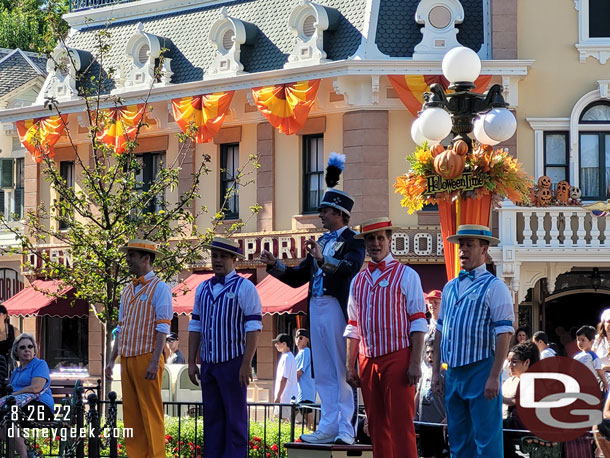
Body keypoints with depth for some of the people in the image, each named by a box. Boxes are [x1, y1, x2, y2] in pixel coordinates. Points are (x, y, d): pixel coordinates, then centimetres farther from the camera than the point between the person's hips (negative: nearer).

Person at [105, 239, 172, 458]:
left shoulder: (159, 288, -5)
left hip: (147, 358, -7)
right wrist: (111, 360, 14)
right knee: (131, 415, 5)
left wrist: (155, 362, -20)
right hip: (127, 359, 7)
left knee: (151, 415, -7)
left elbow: (163, 328, -12)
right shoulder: (127, 291, 18)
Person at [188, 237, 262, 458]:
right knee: (212, 419, 5)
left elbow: (254, 328, -10)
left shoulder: (244, 288, -5)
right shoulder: (203, 289, 12)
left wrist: (246, 364, -16)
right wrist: (192, 363, 7)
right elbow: (195, 327, 14)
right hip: (208, 364, 5)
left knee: (235, 419, -3)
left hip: (233, 363, -5)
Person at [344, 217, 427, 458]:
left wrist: (415, 363, -13)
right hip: (368, 362, 5)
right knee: (377, 427, 6)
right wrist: (350, 366, 10)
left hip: (397, 358, -5)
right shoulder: (358, 281, 16)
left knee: (401, 424, -9)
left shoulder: (406, 275, 1)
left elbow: (418, 323, -5)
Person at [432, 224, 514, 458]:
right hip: (453, 373, 7)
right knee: (458, 439, 10)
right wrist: (436, 371, 16)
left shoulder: (494, 287, -6)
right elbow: (440, 331, 21)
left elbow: (504, 334, -12)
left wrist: (494, 377, -18)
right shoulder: (450, 288, 15)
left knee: (486, 439, -7)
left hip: (481, 371, -7)